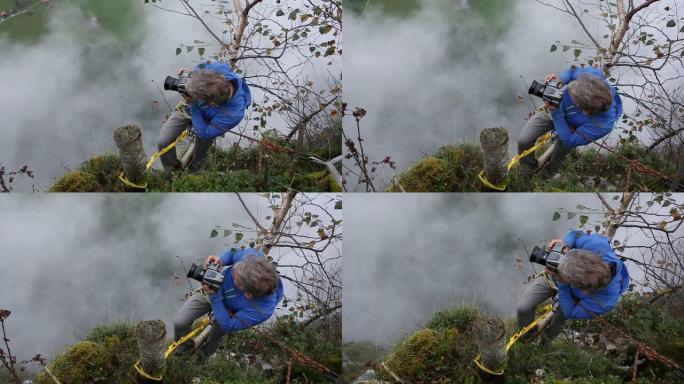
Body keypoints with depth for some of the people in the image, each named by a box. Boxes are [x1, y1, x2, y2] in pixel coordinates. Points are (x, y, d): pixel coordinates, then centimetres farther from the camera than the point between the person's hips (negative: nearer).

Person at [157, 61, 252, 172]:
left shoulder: (234, 114, -47)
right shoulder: (218, 68, -39)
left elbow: (204, 134, -34)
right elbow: (201, 67, -10)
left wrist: (193, 106, -41)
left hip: (206, 123, -3)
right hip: (187, 108, 3)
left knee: (199, 159, 17)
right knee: (163, 142, 1)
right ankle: (172, 171, 33)